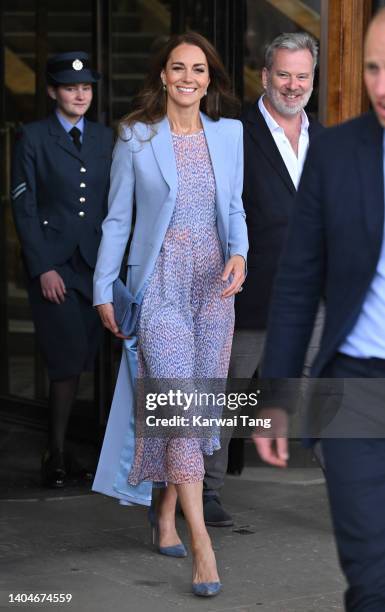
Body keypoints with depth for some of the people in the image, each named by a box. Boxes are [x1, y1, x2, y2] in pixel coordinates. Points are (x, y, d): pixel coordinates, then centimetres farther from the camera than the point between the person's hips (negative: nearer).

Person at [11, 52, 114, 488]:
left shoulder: (105, 138, 12)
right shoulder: (33, 138, 0)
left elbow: (115, 204, 14)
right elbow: (23, 207, -4)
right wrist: (43, 269, -11)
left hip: (94, 263, 4)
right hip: (51, 263, -4)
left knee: (77, 361, 4)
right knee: (69, 358, -9)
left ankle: (57, 450, 13)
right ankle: (57, 451, 3)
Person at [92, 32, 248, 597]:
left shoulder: (230, 133, 5)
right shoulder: (136, 137, -3)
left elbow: (235, 208, 13)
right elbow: (117, 218, 2)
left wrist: (239, 254, -6)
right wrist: (103, 289, 2)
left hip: (213, 283, 4)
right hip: (160, 281, -4)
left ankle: (167, 511, 27)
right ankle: (202, 547, -17)